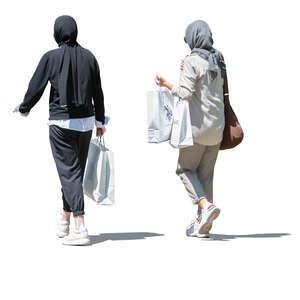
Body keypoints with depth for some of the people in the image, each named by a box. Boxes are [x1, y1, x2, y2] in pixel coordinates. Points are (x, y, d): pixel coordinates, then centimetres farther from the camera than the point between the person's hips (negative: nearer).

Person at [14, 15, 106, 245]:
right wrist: (100, 121, 19)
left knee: (69, 172, -4)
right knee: (76, 170, 16)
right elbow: (98, 93, 7)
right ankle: (65, 221, 31)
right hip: (85, 122, 5)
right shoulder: (88, 57, 3)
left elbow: (36, 88, -4)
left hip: (61, 123, -4)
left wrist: (24, 108, 15)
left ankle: (80, 228, -13)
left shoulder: (51, 57, -9)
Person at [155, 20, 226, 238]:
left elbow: (185, 94, -20)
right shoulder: (218, 60, 9)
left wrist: (167, 84, -4)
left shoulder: (192, 62, -14)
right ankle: (203, 225, 12)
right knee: (206, 173, 12)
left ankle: (206, 205, -13)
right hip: (218, 126, 7)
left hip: (198, 125, -7)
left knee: (186, 169, 9)